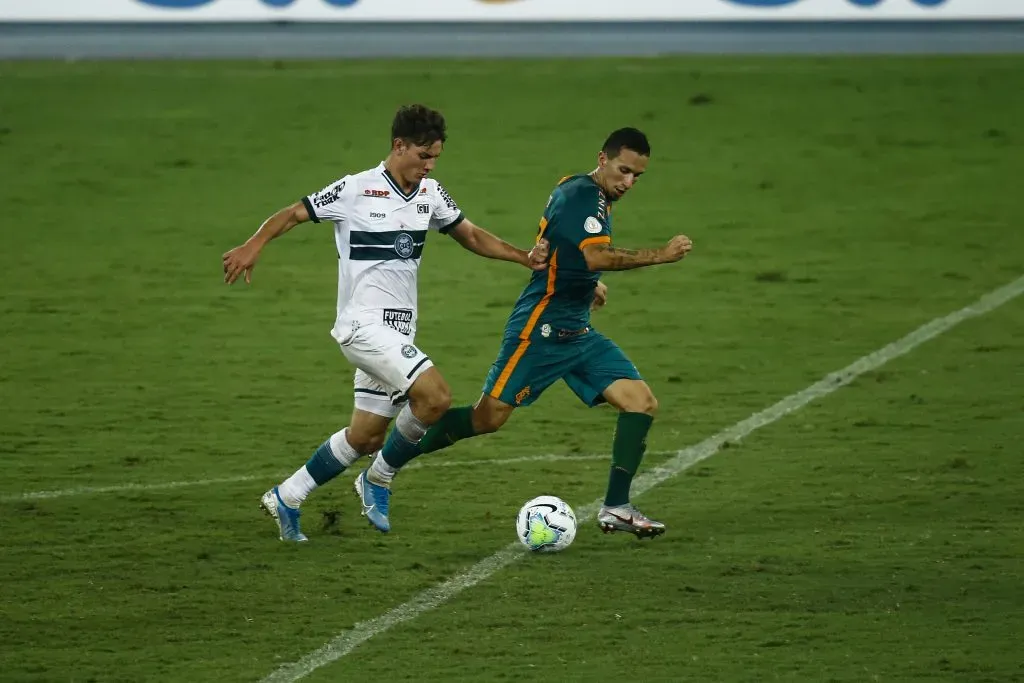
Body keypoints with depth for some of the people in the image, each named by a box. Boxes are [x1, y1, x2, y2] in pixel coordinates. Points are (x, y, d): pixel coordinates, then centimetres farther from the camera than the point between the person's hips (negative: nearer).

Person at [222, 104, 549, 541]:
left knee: (366, 436, 11)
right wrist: (252, 246, -20)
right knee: (435, 395, -23)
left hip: (399, 332, 8)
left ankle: (286, 498, 25)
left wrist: (525, 258, 7)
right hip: (364, 324, -8)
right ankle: (381, 477, -2)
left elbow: (471, 236, 20)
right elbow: (294, 214, -4)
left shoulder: (431, 194, 9)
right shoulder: (356, 190, -10)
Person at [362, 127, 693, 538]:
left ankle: (616, 508, -4)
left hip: (576, 333, 9)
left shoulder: (596, 200, 14)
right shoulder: (579, 194, -15)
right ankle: (383, 468, 8)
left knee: (642, 403, -6)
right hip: (540, 329, -9)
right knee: (488, 418, -7)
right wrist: (659, 256, -30)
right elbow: (595, 256, -32)